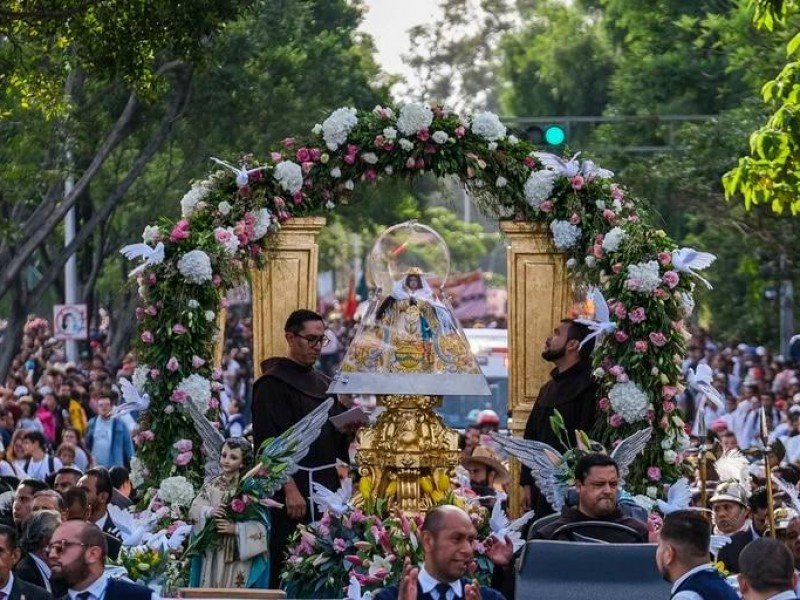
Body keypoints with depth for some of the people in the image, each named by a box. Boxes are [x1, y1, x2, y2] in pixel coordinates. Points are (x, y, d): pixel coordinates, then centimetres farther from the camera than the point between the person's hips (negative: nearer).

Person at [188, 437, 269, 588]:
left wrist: (236, 528, -19)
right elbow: (194, 509, 1)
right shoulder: (211, 485, 7)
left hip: (241, 556, -3)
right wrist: (209, 511, -19)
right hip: (213, 553, 3)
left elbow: (260, 523, -8)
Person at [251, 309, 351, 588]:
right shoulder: (273, 383, -7)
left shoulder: (323, 382, 16)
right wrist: (291, 489, -23)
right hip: (295, 484, -7)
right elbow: (270, 441, -15)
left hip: (326, 483, 7)